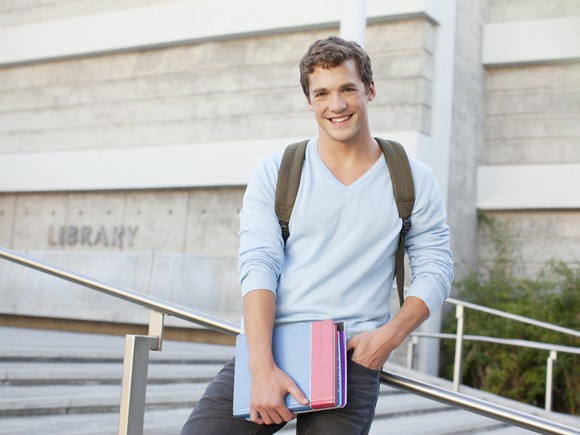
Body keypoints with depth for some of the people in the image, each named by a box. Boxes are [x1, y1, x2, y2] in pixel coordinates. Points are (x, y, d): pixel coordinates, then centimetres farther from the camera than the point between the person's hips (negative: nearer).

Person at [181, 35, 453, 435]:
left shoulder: (413, 181, 8)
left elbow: (435, 271, 8)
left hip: (353, 353, 0)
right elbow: (258, 265, -5)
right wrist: (262, 367, -17)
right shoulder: (276, 172, 6)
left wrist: (390, 334, -10)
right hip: (267, 346, 0)